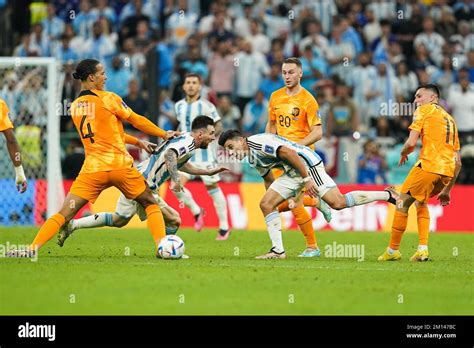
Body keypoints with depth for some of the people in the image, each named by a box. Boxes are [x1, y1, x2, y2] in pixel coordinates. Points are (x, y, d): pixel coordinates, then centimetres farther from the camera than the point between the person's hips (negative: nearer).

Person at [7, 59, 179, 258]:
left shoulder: (74, 107, 13)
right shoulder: (108, 99, -4)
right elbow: (138, 121, 5)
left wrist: (138, 142, 29)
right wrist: (164, 135, 20)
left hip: (92, 170, 3)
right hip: (120, 165, -3)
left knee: (64, 213, 1)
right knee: (151, 204, 15)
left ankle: (32, 249, -12)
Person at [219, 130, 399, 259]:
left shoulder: (257, 142, -16)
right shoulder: (252, 158, 15)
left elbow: (289, 152, -23)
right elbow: (269, 180, 27)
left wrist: (306, 179, -24)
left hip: (307, 163, -10)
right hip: (292, 173, 10)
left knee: (338, 203, -19)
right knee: (266, 203, 1)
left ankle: (388, 195, -9)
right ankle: (278, 250, 1)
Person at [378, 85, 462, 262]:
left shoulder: (424, 110, 7)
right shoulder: (450, 119, 28)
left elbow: (411, 143, -6)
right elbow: (458, 162, 25)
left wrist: (403, 153, 17)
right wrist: (447, 190, 28)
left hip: (429, 165, -7)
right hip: (448, 171, 7)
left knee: (402, 203, 7)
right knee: (421, 202, 26)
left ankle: (393, 251, 11)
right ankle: (423, 249, 12)